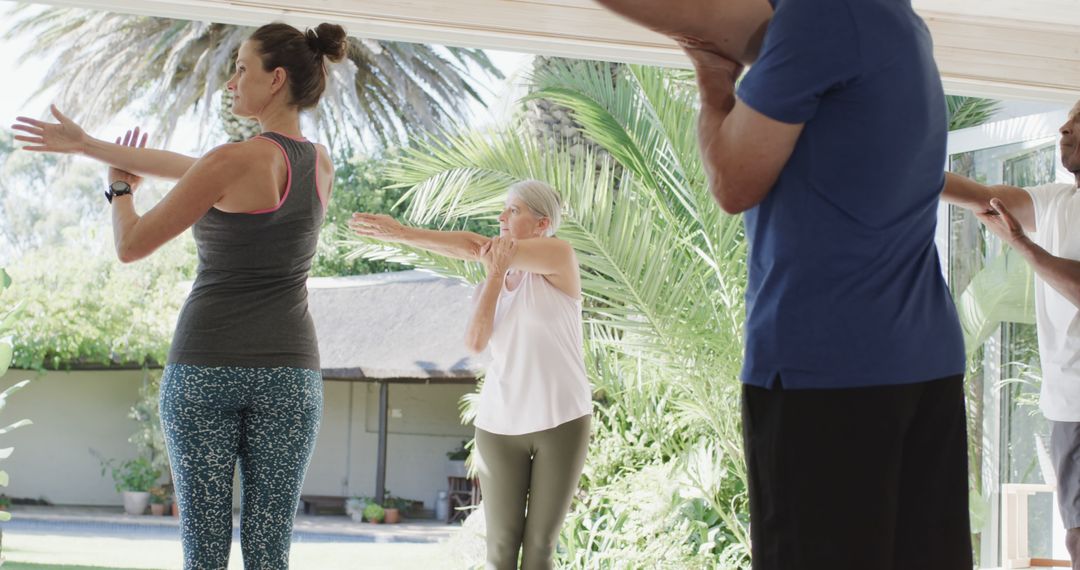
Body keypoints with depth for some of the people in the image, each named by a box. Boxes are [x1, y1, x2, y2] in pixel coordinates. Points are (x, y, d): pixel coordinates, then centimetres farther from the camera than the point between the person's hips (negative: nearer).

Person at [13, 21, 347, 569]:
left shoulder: (233, 159, -13)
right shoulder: (322, 164, 7)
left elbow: (131, 245, -6)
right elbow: (196, 172, 12)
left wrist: (119, 185, 16)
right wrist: (87, 145, 16)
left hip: (206, 369, -4)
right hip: (287, 374, 5)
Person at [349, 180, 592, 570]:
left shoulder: (560, 256, -6)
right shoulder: (489, 284, 11)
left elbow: (473, 247, -14)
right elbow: (475, 342, -9)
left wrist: (404, 233, -15)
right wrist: (495, 274, -15)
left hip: (561, 422, -4)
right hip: (501, 424, 4)